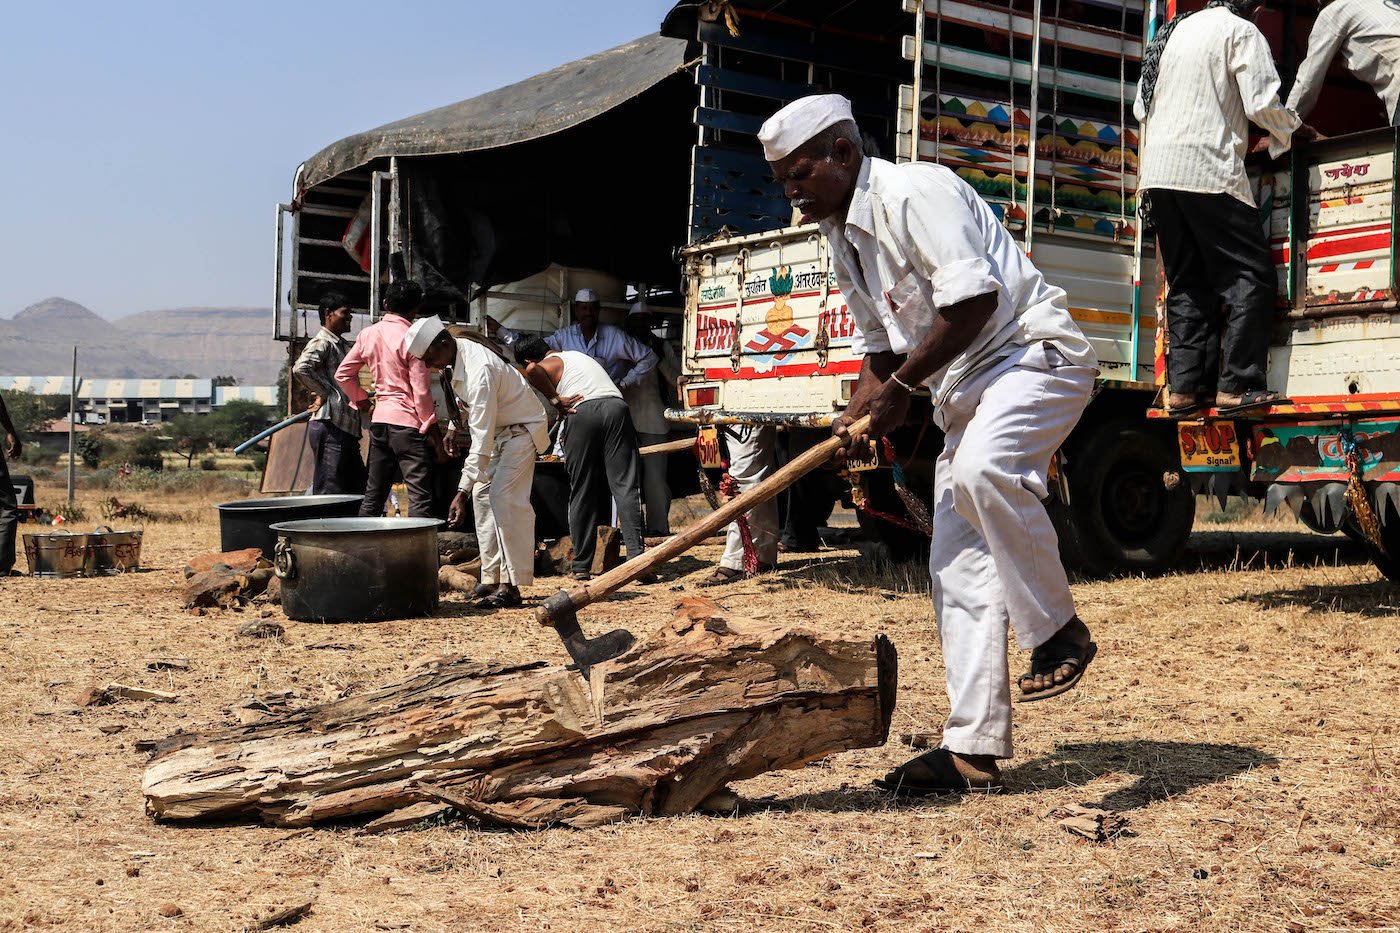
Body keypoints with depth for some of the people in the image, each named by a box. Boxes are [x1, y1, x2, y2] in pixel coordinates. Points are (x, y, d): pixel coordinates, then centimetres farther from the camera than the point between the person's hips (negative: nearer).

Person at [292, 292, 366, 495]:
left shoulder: (343, 345, 21)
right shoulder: (321, 343, -8)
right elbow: (301, 368, -27)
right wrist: (325, 392, -17)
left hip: (347, 428, 10)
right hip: (330, 427, -10)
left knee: (357, 490, 12)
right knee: (328, 493, -9)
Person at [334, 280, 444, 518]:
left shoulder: (368, 334, 8)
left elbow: (342, 375, 14)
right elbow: (421, 391, -12)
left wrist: (360, 400, 27)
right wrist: (433, 430, -7)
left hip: (379, 419, 7)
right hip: (408, 422, -7)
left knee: (373, 496, 14)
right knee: (420, 497, -7)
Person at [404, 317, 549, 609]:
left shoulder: (479, 372, -34)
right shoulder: (457, 352, -6)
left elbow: (482, 438, -36)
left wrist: (462, 491, -38)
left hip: (522, 429, -10)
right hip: (500, 428, 10)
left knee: (505, 500, -20)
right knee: (483, 494, 6)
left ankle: (511, 587, -20)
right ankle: (491, 578, 9)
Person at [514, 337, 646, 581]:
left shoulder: (547, 364, 13)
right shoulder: (580, 356, 34)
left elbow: (532, 371, -11)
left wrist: (555, 401, -2)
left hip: (582, 412, -4)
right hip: (616, 405, 4)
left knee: (582, 494, 5)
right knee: (625, 485, -1)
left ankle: (582, 566, 9)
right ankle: (637, 557, -12)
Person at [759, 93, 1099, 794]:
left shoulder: (914, 192, -14)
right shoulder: (842, 238, 15)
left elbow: (974, 296, -23)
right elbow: (879, 342, 21)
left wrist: (903, 383, -19)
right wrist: (864, 407, 2)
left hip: (1033, 351, -9)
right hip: (966, 388, 9)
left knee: (981, 468, -39)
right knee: (957, 566, 1)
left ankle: (1057, 632, -19)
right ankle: (975, 749, 4)